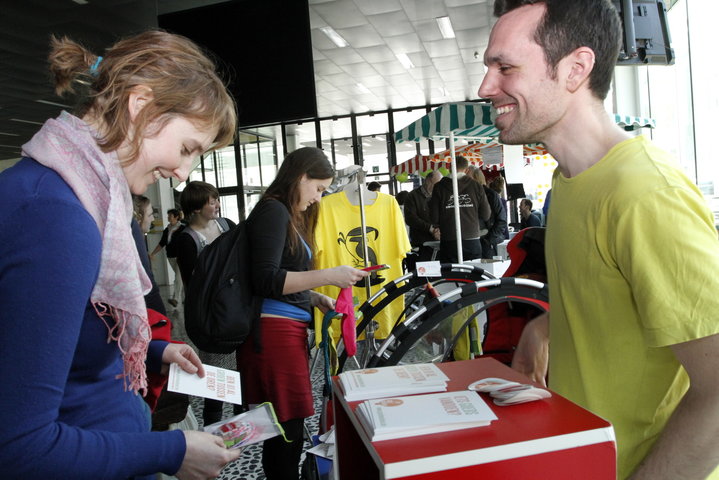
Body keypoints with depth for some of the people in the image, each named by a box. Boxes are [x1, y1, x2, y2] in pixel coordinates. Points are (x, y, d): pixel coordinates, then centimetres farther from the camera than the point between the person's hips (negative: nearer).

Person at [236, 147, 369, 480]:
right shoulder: (273, 210, -8)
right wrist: (329, 276, -17)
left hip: (290, 330, 10)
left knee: (283, 429, 12)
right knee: (288, 429, -6)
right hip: (273, 330, -10)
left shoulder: (289, 215, 22)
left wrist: (314, 298, 12)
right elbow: (266, 280, -17)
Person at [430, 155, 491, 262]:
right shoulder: (476, 186, 1)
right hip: (472, 241, 1)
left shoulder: (439, 187, -2)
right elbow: (486, 215, 4)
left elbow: (434, 218, -3)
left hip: (449, 242, -1)